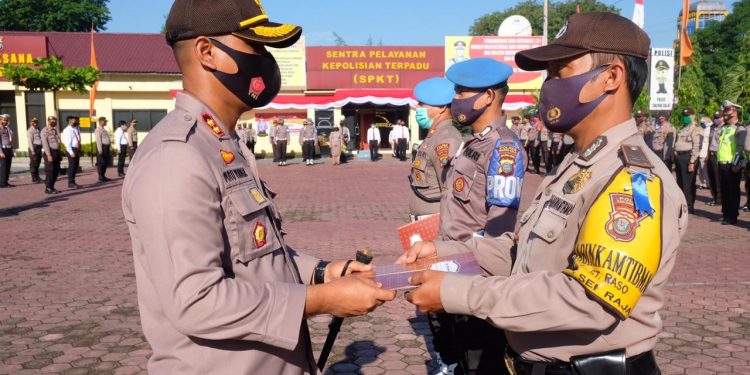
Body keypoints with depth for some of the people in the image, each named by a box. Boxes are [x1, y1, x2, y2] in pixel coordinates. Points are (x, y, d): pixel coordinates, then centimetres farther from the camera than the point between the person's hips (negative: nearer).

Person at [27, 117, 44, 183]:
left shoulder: (37, 129, 14)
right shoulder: (31, 130, -9)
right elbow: (30, 141, -13)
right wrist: (32, 150, -17)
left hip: (39, 147, 8)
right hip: (34, 147, -8)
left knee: (38, 163, 13)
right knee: (33, 164, -2)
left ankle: (37, 177, 21)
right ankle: (34, 179, 2)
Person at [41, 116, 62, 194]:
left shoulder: (55, 130, 16)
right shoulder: (45, 131, -8)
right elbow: (45, 144, -14)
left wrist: (59, 154, 17)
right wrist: (48, 155, -20)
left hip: (56, 152, 7)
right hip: (50, 152, -7)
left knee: (56, 171, 9)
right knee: (49, 171, -4)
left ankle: (52, 187, 20)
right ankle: (48, 188, 3)